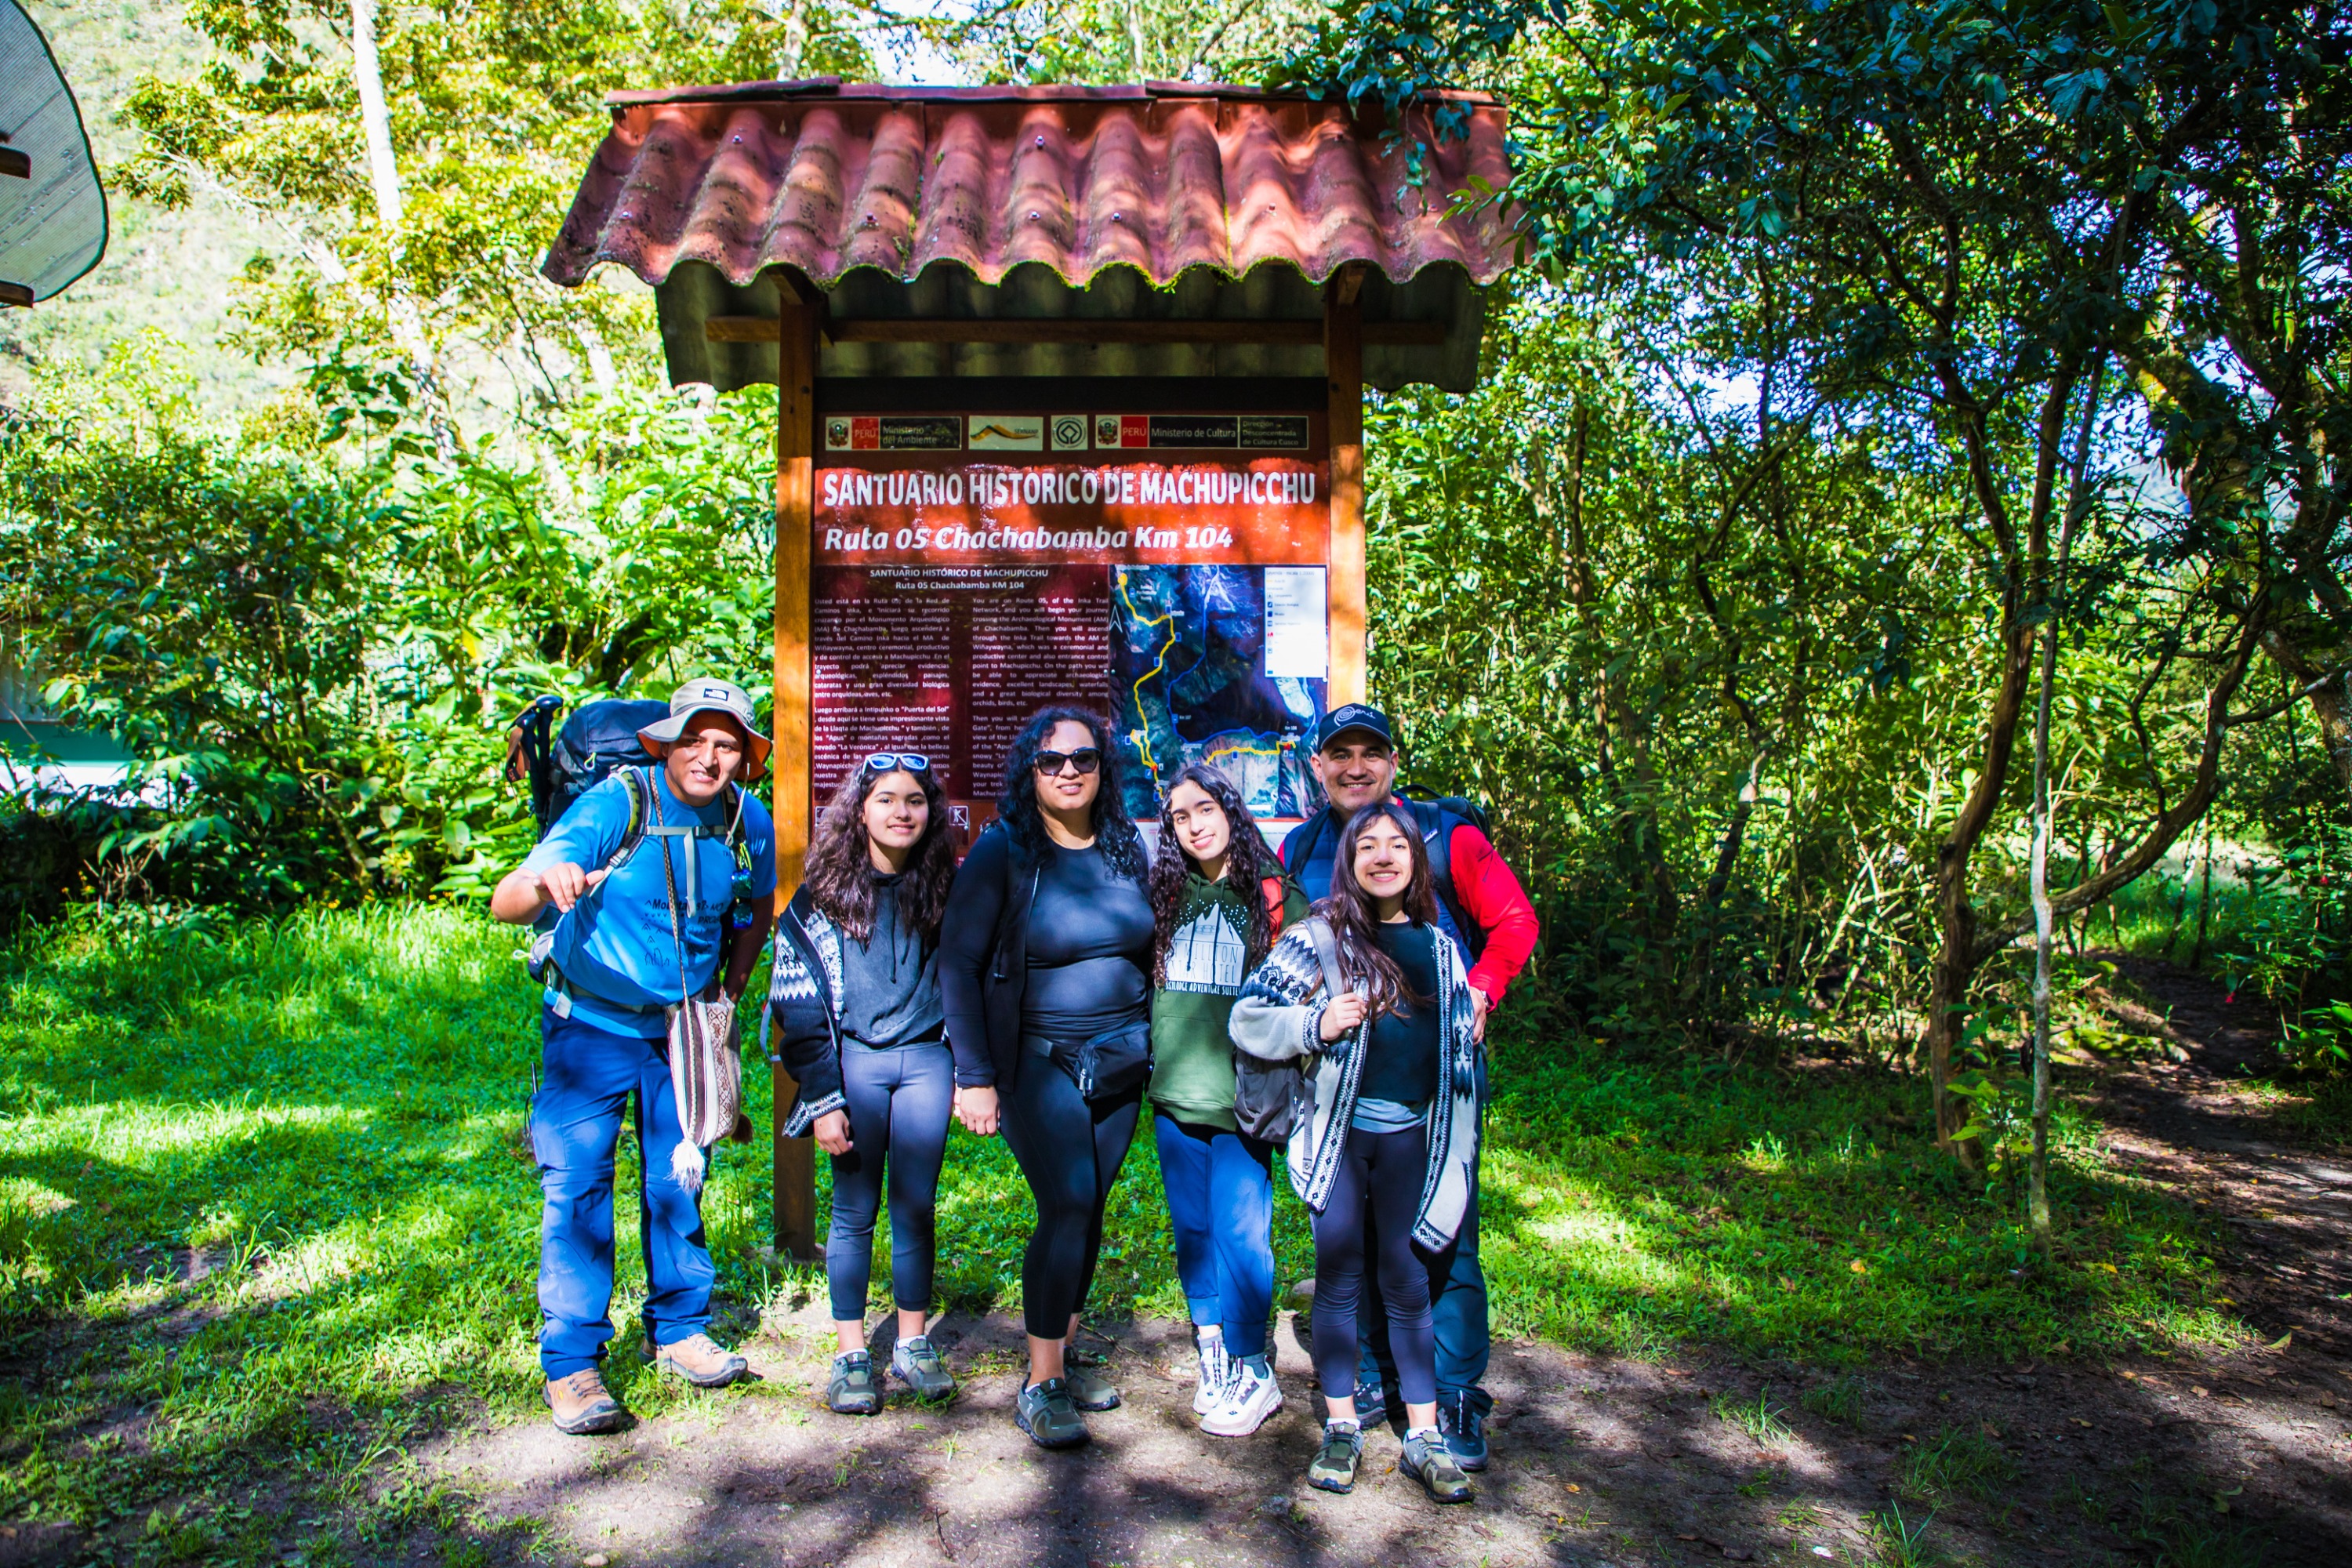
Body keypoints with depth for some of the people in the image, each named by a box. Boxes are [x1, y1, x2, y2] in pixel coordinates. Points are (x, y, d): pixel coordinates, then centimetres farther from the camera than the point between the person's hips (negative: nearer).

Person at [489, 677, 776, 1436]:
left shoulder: (748, 821, -8)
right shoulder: (615, 805, -22)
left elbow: (755, 903, 15)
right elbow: (504, 902, -31)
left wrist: (732, 986, 7)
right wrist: (545, 885, -53)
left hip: (683, 1028, 4)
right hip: (593, 1025, -4)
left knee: (679, 1182, 11)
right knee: (577, 1187, -5)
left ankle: (678, 1330, 27)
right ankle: (571, 1364, 6)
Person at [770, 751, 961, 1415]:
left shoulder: (947, 889, 5)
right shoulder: (824, 894, -1)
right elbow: (798, 1002, -3)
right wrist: (823, 1098, -8)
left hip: (926, 1060, 2)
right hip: (854, 1060, -1)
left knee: (916, 1206, 6)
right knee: (855, 1209, 4)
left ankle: (913, 1346, 19)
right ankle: (851, 1355, 14)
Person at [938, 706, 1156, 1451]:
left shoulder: (1126, 847, 6)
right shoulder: (1003, 849, -8)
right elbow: (957, 962, -8)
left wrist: (1151, 1042, 11)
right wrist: (974, 1075, -12)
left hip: (1121, 1061, 5)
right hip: (1041, 1062, -5)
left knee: (1089, 1211, 8)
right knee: (1068, 1208, -12)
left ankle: (1062, 1356, 24)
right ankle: (1041, 1384, 1)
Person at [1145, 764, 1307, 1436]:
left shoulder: (1272, 894, -3)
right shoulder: (1163, 894, 8)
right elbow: (1142, 982, 18)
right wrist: (1149, 1058, 12)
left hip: (1241, 1097, -4)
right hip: (1174, 1092, 4)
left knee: (1240, 1233, -4)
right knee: (1192, 1229, 11)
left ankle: (1252, 1373, 12)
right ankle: (1214, 1355, 26)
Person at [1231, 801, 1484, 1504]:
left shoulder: (1438, 947, 10)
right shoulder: (1320, 936, -2)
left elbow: (1459, 1045, 21)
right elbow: (1247, 1017, -3)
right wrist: (1316, 1024, -17)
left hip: (1409, 1136, 2)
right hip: (1337, 1130, -2)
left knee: (1407, 1282, 8)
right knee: (1340, 1278, 6)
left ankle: (1424, 1437, 17)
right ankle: (1341, 1429, 19)